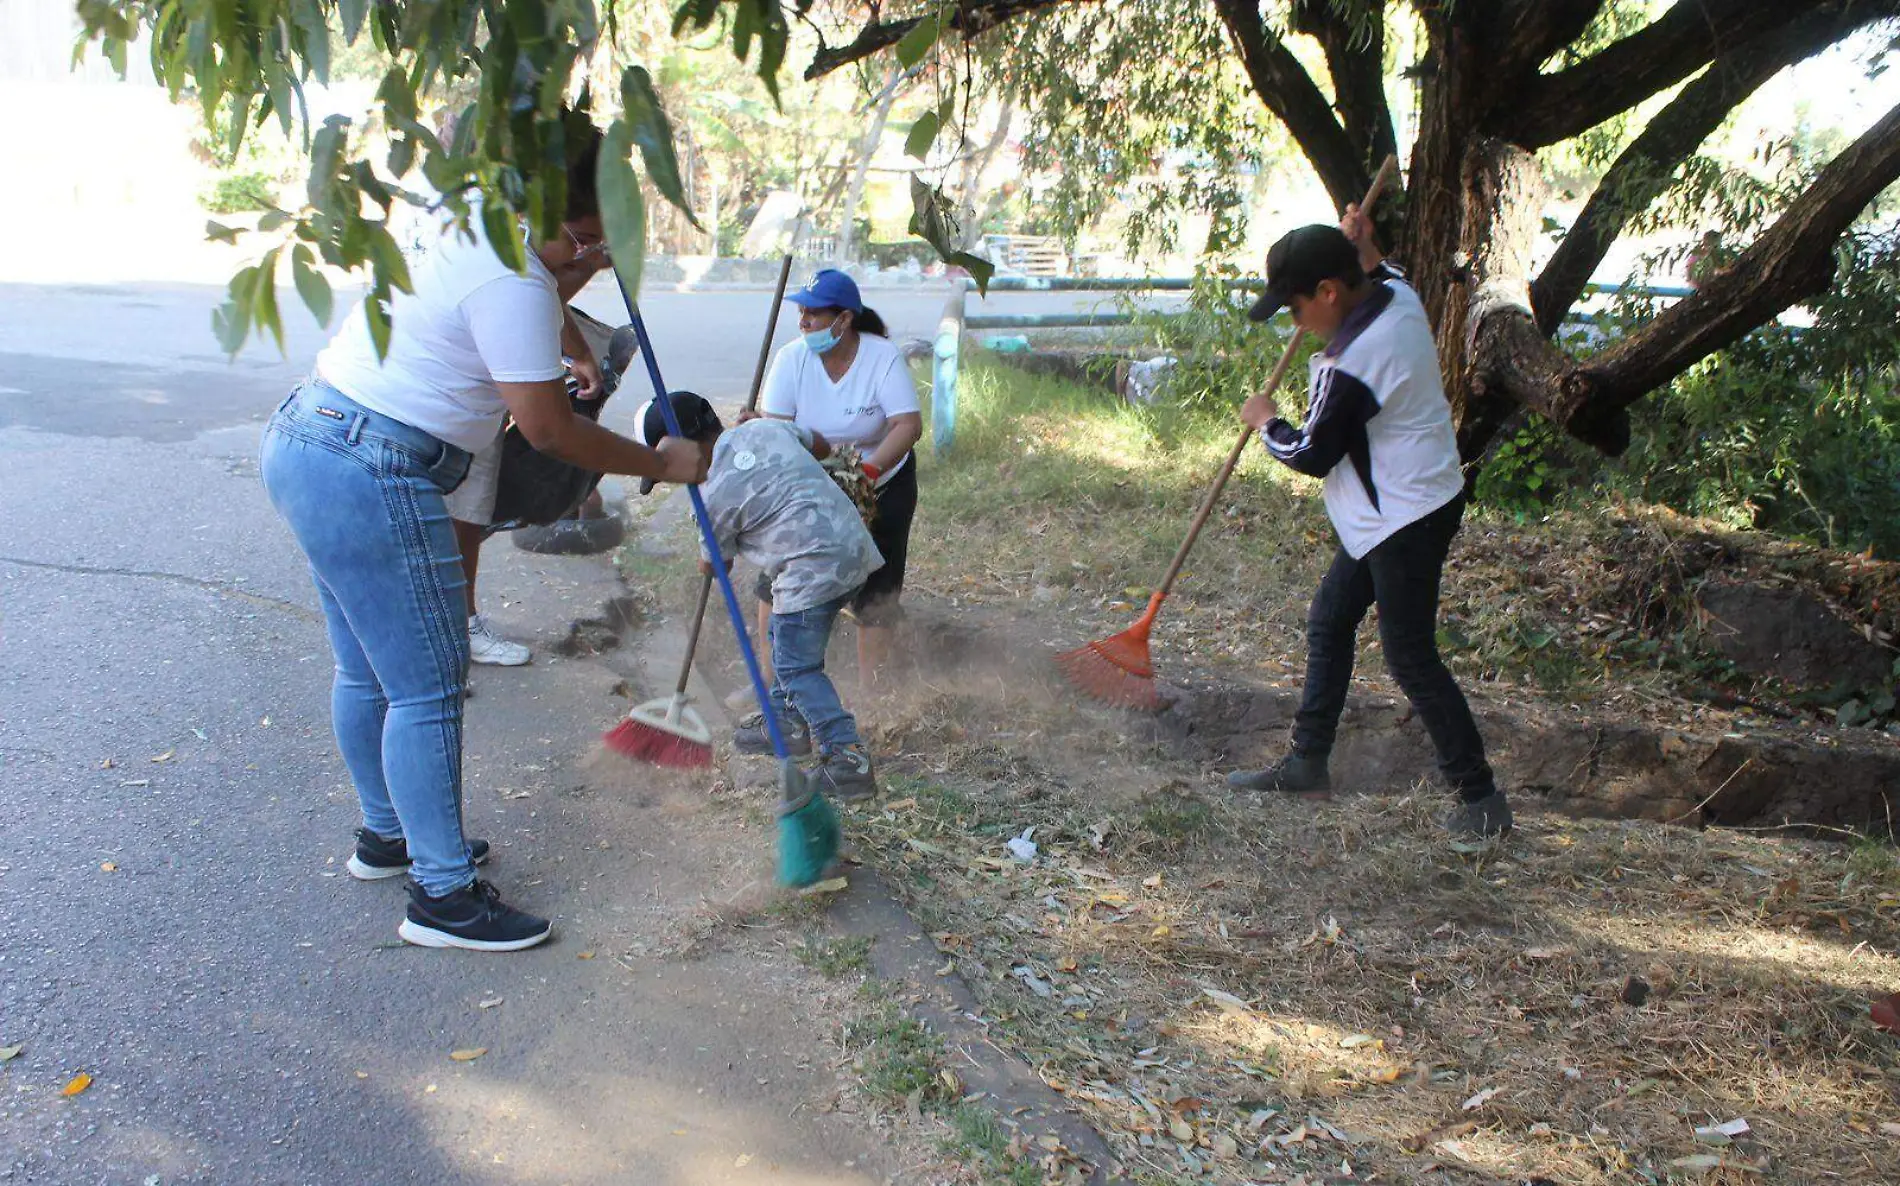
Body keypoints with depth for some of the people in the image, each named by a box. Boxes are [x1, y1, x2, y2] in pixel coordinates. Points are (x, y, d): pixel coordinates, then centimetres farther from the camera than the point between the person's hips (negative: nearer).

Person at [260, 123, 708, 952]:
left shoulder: (471, 223, 10)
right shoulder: (513, 284, -19)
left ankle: (386, 834, 38)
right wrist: (661, 464, -6)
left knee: (367, 671, 21)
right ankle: (443, 896, 7)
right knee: (426, 688, -2)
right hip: (370, 479, -10)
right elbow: (549, 429, -15)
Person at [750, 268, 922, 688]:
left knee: (876, 591, 1)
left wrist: (869, 469, -41)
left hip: (882, 486, -2)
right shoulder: (792, 358, -13)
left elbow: (909, 424, -28)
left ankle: (870, 689, 14)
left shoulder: (884, 357, -19)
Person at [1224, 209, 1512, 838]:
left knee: (1410, 658, -5)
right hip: (1390, 511, 11)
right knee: (1328, 624, 17)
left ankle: (1481, 796, 4)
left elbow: (1311, 454, -16)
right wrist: (1361, 248, 16)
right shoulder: (1399, 297, 1)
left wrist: (1265, 419, 1)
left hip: (1406, 520, -11)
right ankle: (1308, 762, 27)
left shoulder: (1349, 364, -27)